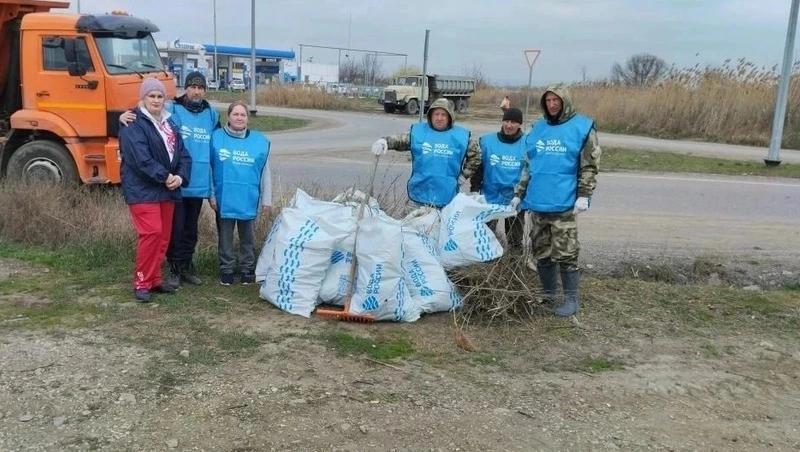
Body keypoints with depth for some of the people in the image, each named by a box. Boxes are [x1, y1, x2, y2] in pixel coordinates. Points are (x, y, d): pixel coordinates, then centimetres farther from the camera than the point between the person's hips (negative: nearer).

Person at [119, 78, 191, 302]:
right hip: (142, 189, -7)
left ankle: (154, 279, 21)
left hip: (167, 190, 8)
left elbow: (183, 154, 9)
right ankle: (142, 282, -4)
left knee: (164, 235, 9)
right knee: (151, 233, -16)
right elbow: (141, 159, -19)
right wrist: (165, 176, -20)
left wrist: (180, 176, -8)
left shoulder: (169, 124, 16)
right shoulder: (133, 126, -8)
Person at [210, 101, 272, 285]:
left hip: (248, 200, 1)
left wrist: (266, 200, 4)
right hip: (224, 199, -1)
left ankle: (247, 269, 25)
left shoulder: (260, 141, 2)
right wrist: (211, 195, -4)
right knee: (225, 236, 10)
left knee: (248, 237, 12)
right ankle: (226, 270, 23)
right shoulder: (216, 137, -3)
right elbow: (208, 167, 0)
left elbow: (265, 172, 5)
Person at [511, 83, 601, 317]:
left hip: (563, 203, -5)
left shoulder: (581, 127, -2)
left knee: (565, 253, -5)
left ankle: (571, 299, 7)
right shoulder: (537, 128, 13)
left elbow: (589, 167, -4)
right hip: (538, 202, 6)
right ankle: (548, 293, 25)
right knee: (542, 252, 11)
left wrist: (583, 195, -13)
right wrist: (519, 194, 15)